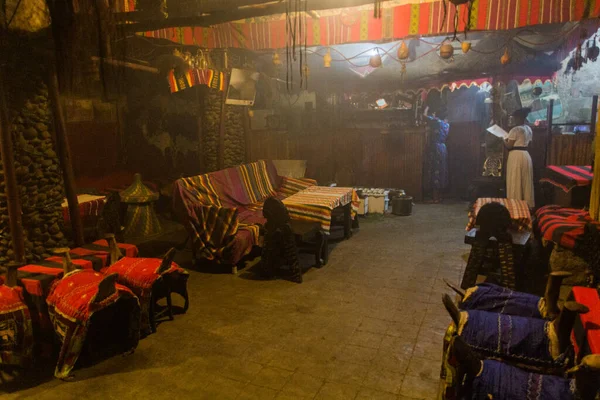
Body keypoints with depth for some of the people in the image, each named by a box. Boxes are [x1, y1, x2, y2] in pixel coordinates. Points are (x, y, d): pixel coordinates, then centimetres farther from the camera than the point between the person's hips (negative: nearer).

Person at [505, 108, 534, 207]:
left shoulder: (515, 130, -14)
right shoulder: (529, 129, 11)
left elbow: (509, 146, -14)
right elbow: (528, 142, 18)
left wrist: (504, 140, 6)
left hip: (516, 156, -8)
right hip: (526, 155, 8)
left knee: (515, 182, -1)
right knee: (526, 181, 13)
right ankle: (528, 204, 20)